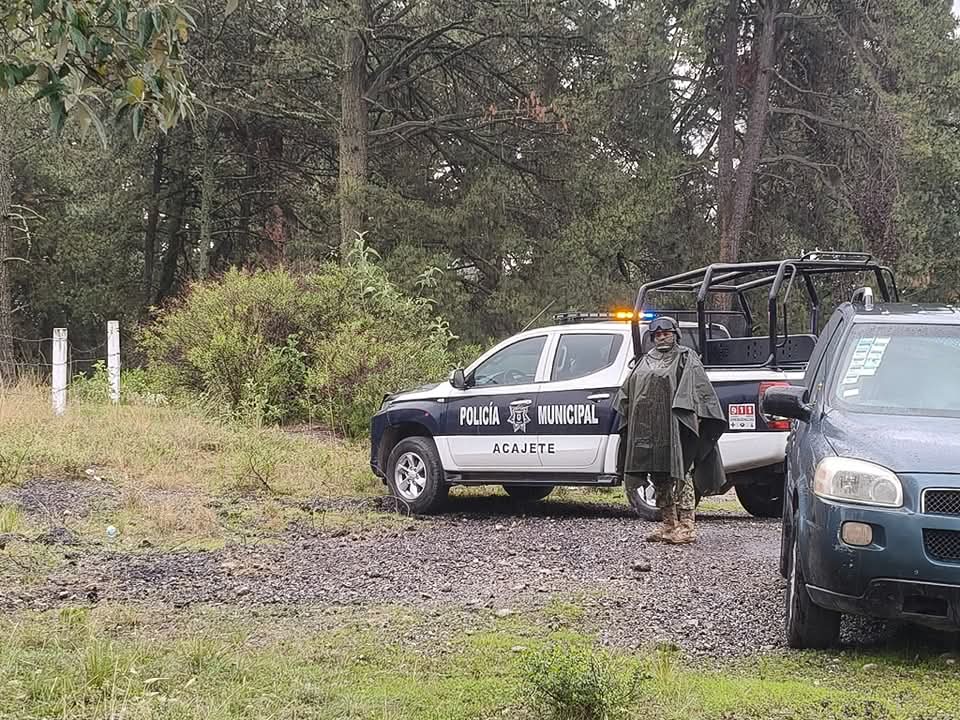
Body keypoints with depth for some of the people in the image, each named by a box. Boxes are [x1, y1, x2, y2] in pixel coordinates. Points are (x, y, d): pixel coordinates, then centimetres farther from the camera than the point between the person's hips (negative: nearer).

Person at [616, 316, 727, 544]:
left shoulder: (686, 359, 3)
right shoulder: (645, 361, 21)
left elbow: (700, 389, -6)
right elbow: (627, 393, 25)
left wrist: (694, 416, -17)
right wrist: (629, 419, 15)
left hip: (676, 428, -7)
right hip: (648, 429, 7)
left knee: (681, 475, -9)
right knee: (659, 478, 8)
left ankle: (687, 525, -10)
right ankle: (668, 524, 15)